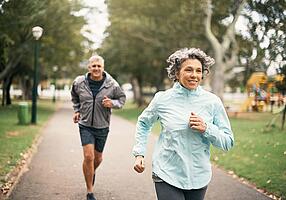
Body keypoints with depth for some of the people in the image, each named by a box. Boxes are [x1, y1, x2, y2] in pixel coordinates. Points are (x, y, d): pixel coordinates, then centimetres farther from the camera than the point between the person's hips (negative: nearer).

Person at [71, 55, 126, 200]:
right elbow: (75, 97, 17)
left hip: (102, 126, 1)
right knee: (88, 157, -14)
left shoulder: (112, 84, -9)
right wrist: (77, 110, 7)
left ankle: (92, 172, 51)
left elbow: (122, 98, 7)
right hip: (85, 125, -1)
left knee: (98, 158, 14)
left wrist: (113, 103, -13)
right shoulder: (79, 83, -5)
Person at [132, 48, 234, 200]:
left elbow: (228, 142, -1)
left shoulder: (212, 102, -3)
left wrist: (206, 129, -17)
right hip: (167, 175, -2)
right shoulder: (162, 99, -3)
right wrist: (139, 154, 7)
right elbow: (143, 123, 15)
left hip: (199, 177, 2)